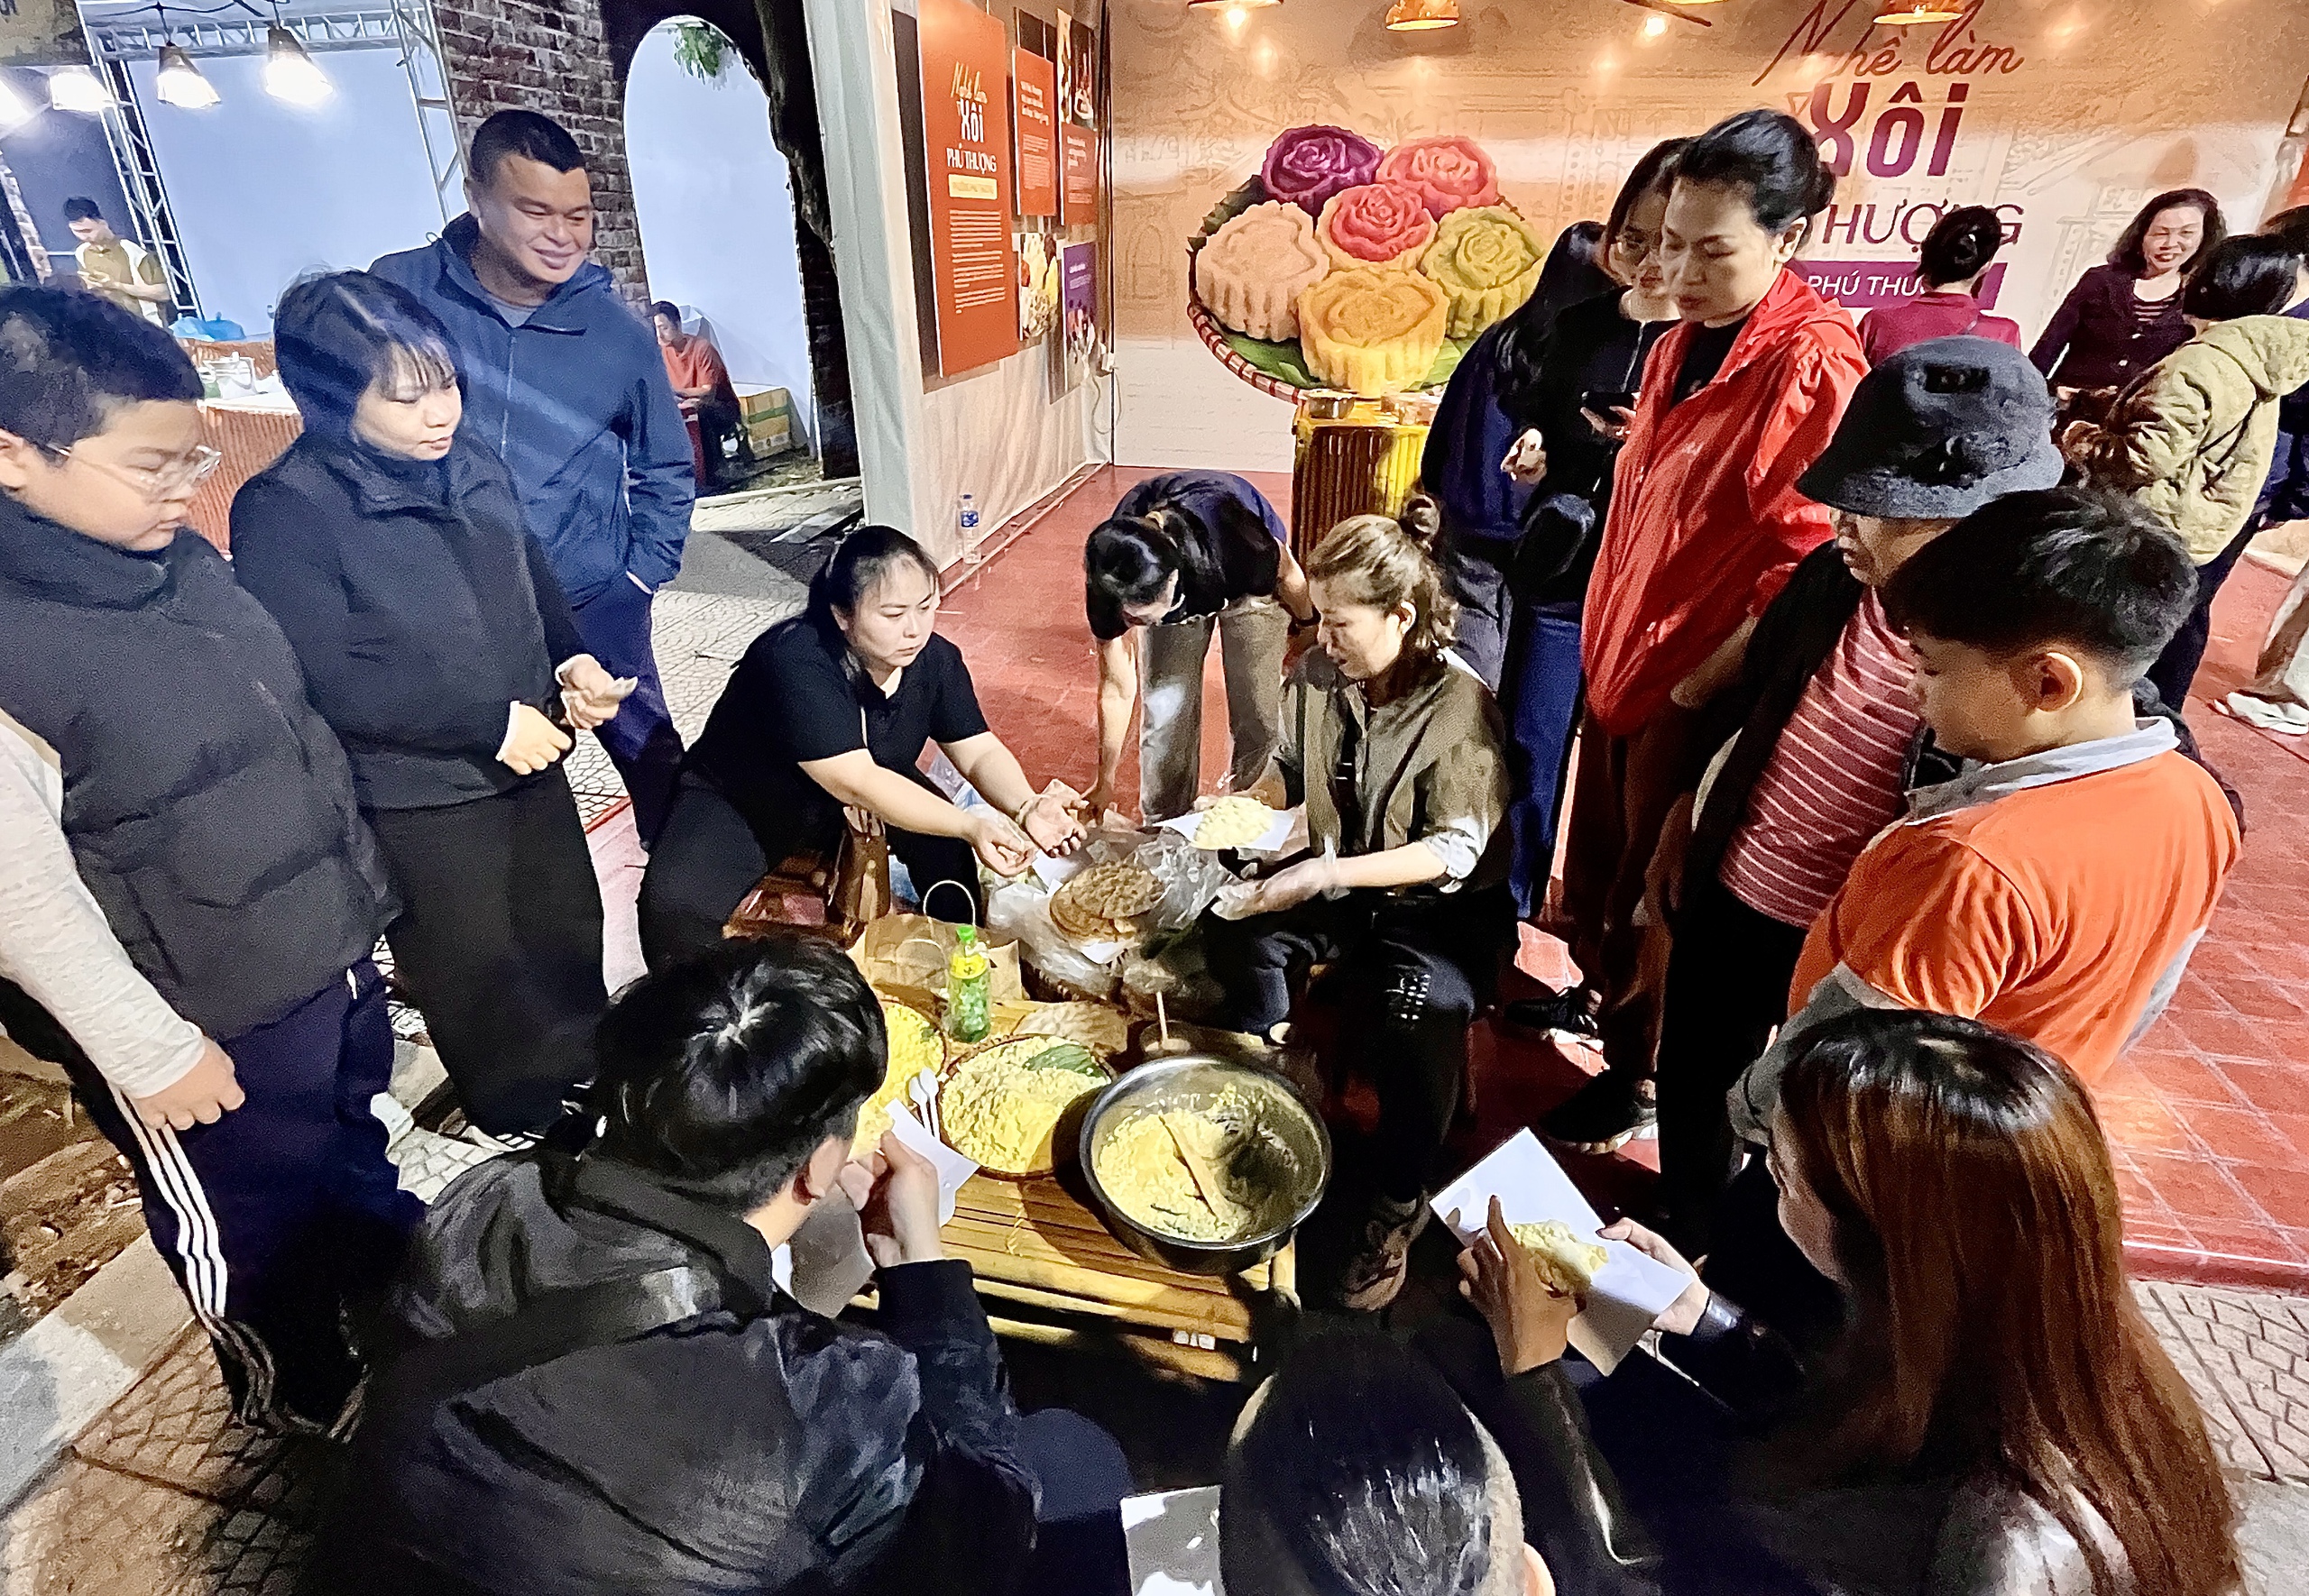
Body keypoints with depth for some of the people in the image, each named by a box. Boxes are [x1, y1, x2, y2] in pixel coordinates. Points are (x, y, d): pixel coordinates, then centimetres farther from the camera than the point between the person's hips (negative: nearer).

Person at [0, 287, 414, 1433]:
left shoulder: (179, 559, -3)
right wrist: (149, 1050, -14)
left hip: (329, 943, 7)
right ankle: (295, 1384, 45)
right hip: (210, 1008, -6)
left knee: (353, 1131, 28)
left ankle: (387, 1275, 56)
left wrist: (351, 889, 16)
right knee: (252, 1216, 18)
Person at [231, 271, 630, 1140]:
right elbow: (327, 683, -22)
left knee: (568, 924, 22)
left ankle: (588, 1081, 48)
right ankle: (532, 1121, 37)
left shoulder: (470, 465, 0)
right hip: (412, 794, -6)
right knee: (476, 968, 12)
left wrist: (569, 661, -7)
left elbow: (533, 582, 12)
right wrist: (491, 720, -23)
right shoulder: (286, 510, -18)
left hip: (525, 756, 6)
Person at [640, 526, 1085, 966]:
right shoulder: (795, 663, -35)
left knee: (948, 847, -19)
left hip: (871, 796, 5)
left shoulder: (935, 658, -15)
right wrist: (971, 825, -49)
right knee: (674, 905, -27)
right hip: (741, 805, -4)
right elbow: (855, 783, -39)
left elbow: (980, 752, -12)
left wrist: (1027, 808, -34)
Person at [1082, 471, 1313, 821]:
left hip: (1250, 583, -2)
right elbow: (1117, 687, -19)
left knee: (1258, 718, -6)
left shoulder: (1231, 543, -45)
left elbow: (1288, 576, -20)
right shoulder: (1109, 582, -33)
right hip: (1177, 596, 2)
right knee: (1164, 711, -4)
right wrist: (1104, 784, -9)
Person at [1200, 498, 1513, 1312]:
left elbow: (1454, 849, -26)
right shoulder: (1318, 674, -7)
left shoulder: (1459, 705, -22)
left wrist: (1325, 875, -35)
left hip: (1442, 907, -5)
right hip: (1339, 884, 5)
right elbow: (1289, 769, 10)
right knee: (1235, 926, -20)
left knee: (1418, 1013, -32)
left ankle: (1396, 1204, -5)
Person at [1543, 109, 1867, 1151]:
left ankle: (1637, 1078, 31)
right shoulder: (1681, 344, 8)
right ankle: (1601, 994, 48)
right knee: (1596, 876, 22)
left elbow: (1809, 566, -22)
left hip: (1694, 698, -7)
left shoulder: (1813, 364, -19)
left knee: (1651, 906, 9)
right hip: (1622, 666, 8)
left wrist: (1697, 685, -18)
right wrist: (1606, 645, 10)